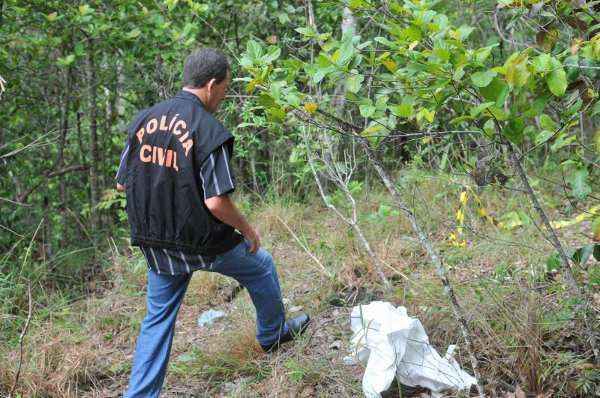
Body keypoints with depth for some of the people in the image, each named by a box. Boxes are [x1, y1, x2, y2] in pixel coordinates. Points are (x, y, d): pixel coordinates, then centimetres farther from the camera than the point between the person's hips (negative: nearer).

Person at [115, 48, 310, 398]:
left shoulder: (144, 120, -1)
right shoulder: (209, 130, -19)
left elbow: (122, 184, 4)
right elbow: (216, 202, -23)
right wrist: (248, 229, -6)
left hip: (155, 245, 5)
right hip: (202, 243, -4)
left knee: (158, 318, 16)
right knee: (261, 267, 23)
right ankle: (273, 334, 44)